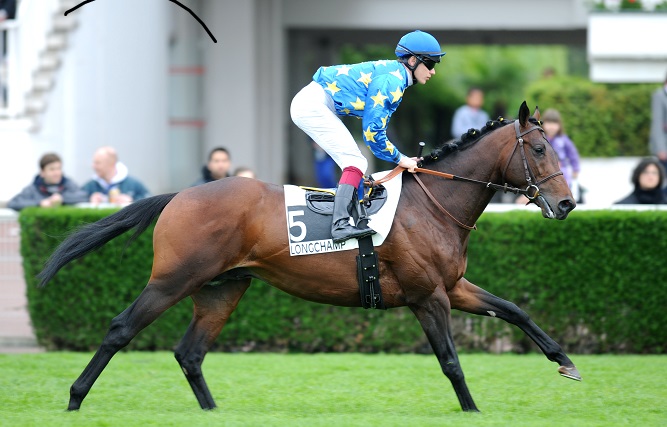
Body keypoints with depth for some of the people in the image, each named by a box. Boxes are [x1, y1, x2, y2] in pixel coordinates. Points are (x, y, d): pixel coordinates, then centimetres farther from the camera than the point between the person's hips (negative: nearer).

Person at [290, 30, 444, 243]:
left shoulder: (394, 76, 15)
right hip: (313, 105, -11)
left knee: (356, 163, 11)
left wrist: (400, 159, 12)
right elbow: (372, 132, -18)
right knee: (355, 162, -16)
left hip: (307, 105, 11)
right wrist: (400, 159, -6)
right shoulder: (391, 81, -17)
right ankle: (340, 225, -26)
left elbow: (376, 130, 19)